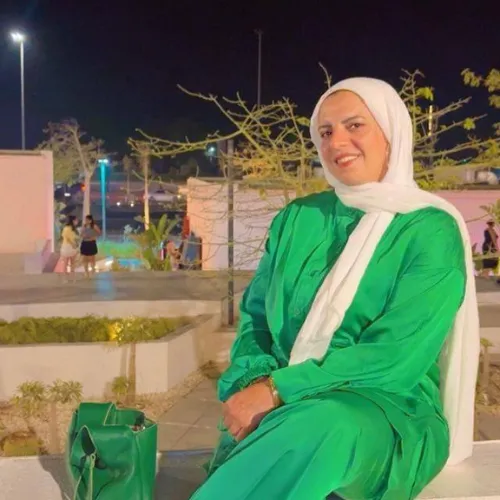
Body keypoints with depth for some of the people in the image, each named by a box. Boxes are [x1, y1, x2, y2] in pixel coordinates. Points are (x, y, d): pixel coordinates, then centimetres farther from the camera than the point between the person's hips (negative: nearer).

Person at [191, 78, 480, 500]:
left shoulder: (431, 230, -4)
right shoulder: (297, 218, 11)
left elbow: (397, 355, -14)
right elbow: (255, 315, 10)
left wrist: (279, 389, -20)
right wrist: (254, 382, -12)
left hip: (388, 413, -2)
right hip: (279, 408, 3)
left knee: (323, 425, -38)